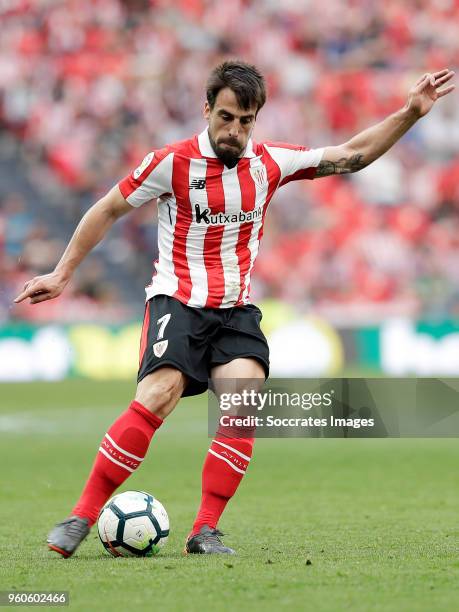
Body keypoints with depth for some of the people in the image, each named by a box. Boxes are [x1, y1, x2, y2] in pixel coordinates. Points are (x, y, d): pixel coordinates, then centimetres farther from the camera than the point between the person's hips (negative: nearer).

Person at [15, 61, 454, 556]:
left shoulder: (270, 163, 4)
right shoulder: (173, 162, -7)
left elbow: (351, 156, 10)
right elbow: (108, 210, 4)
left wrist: (410, 113, 2)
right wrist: (62, 273, 5)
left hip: (236, 310, 4)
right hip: (177, 301, -4)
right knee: (156, 399, -24)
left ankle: (205, 533, -14)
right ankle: (80, 519, -16)